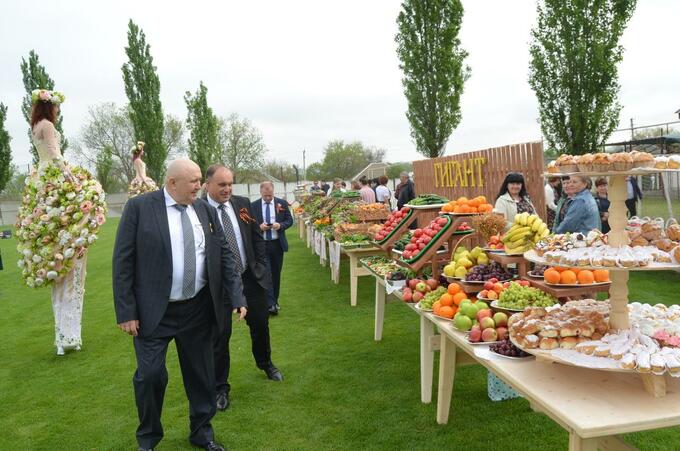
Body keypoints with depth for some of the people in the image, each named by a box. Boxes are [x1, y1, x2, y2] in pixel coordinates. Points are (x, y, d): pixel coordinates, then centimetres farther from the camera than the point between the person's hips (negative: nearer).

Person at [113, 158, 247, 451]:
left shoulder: (205, 209, 4)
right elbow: (123, 261, -8)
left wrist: (237, 297, -3)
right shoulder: (139, 207, -8)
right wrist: (126, 312, -10)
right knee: (150, 375, 1)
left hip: (199, 309, 4)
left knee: (201, 375, 13)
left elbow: (225, 255, 5)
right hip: (154, 311, -3)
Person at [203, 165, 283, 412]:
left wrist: (262, 266, 4)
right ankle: (220, 387, 24)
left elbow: (257, 236, 8)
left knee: (260, 324, 20)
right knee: (220, 335, 5)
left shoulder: (242, 204, 0)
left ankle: (265, 364, 48)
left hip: (250, 277, 5)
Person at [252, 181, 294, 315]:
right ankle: (270, 304, -8)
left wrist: (280, 225, -16)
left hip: (277, 244, 2)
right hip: (261, 244, -2)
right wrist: (259, 226, -18)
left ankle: (275, 301, 26)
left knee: (276, 274, 12)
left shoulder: (282, 203, 1)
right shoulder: (254, 206, -2)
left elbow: (290, 220, 4)